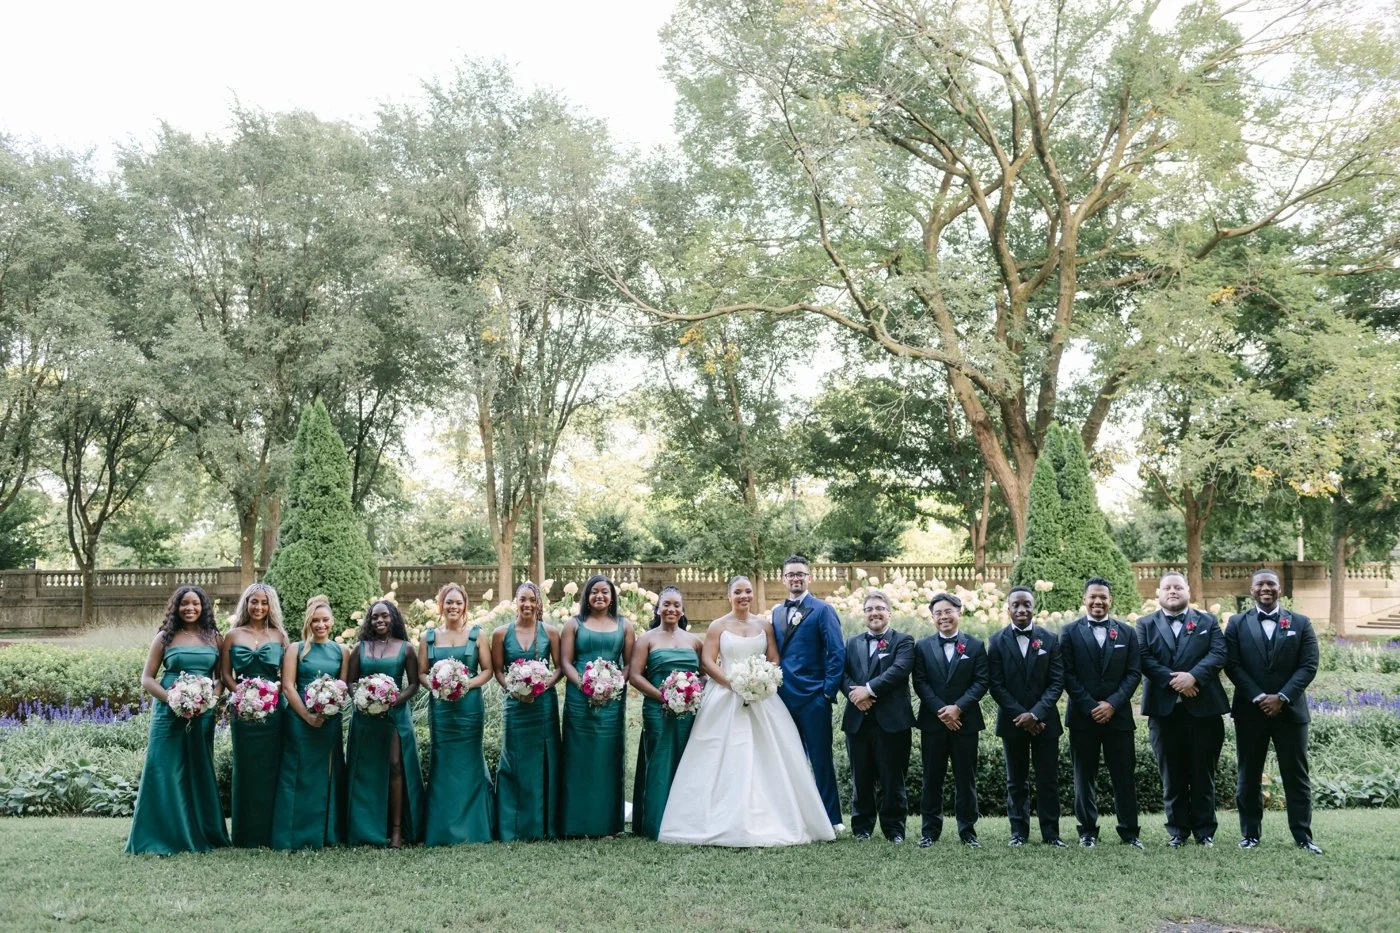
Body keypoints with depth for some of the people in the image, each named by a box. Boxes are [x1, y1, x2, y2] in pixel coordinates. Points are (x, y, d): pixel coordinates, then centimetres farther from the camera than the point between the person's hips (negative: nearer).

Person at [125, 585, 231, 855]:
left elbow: (221, 677, 11)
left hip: (203, 713, 2)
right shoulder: (165, 638, 4)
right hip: (169, 712, -2)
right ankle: (160, 837, 4)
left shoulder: (213, 638, 9)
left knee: (199, 772, 8)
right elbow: (147, 678, 2)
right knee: (165, 773, -4)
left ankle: (200, 835, 18)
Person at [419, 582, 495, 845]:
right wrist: (436, 686, -12)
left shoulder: (476, 635, 6)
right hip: (440, 706, 1)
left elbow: (487, 670, 3)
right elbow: (421, 673, 7)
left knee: (470, 763, 2)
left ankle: (472, 827, 10)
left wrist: (468, 684, -13)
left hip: (470, 705, -1)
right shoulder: (429, 637, 9)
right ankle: (442, 830, 7)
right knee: (441, 765, 2)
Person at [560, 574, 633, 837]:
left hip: (613, 698, 1)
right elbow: (565, 662, 2)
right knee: (580, 758, -1)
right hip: (579, 697, -1)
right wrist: (583, 684, -14)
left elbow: (630, 663, 7)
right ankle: (579, 823, 4)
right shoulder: (574, 624, 9)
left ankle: (607, 823, 8)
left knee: (608, 757, 2)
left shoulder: (624, 626, 12)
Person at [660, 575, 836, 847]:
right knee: (726, 760, -7)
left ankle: (769, 822, 3)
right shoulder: (718, 626, 5)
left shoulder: (764, 624, 11)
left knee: (767, 759, -2)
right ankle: (726, 824, -4)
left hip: (762, 697, 2)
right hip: (725, 699, -2)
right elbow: (707, 662, -2)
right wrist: (732, 682, -15)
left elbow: (775, 659, 8)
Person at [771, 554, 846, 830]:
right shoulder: (776, 612, 13)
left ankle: (831, 818, 8)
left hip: (813, 697, -5)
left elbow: (837, 652, -7)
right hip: (784, 698, 5)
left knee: (821, 760, 1)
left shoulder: (822, 610, -3)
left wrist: (829, 690, -12)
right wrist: (773, 687, 7)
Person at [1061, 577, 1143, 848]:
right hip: (1082, 715, -1)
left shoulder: (1127, 632, 8)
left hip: (1118, 714, 1)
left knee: (1124, 775, 3)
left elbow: (1134, 673, 2)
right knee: (1084, 776, 5)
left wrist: (1112, 703, -10)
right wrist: (1090, 706, -11)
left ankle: (1129, 831, 11)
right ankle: (1088, 831, 13)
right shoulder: (1070, 632, 3)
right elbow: (1068, 675, -2)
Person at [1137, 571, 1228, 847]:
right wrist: (1172, 680, -17)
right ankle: (1177, 830, 13)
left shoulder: (1208, 622, 11)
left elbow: (1218, 654, -4)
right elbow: (1144, 660, -4)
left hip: (1203, 708, 0)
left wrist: (1193, 676, -19)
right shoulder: (1146, 625, 9)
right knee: (1172, 775, 5)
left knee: (1203, 773, 5)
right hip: (1164, 709, 0)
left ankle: (1204, 830, 15)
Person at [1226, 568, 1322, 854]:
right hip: (1250, 710, 0)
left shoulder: (1301, 623, 6)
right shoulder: (1237, 624, 5)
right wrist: (1259, 698, -13)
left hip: (1290, 710, 0)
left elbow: (1309, 665, -2)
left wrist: (1282, 697, -13)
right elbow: (1232, 666, -2)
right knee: (1248, 776, 5)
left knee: (1296, 776, 3)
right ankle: (1250, 834, 12)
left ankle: (1303, 836, 10)